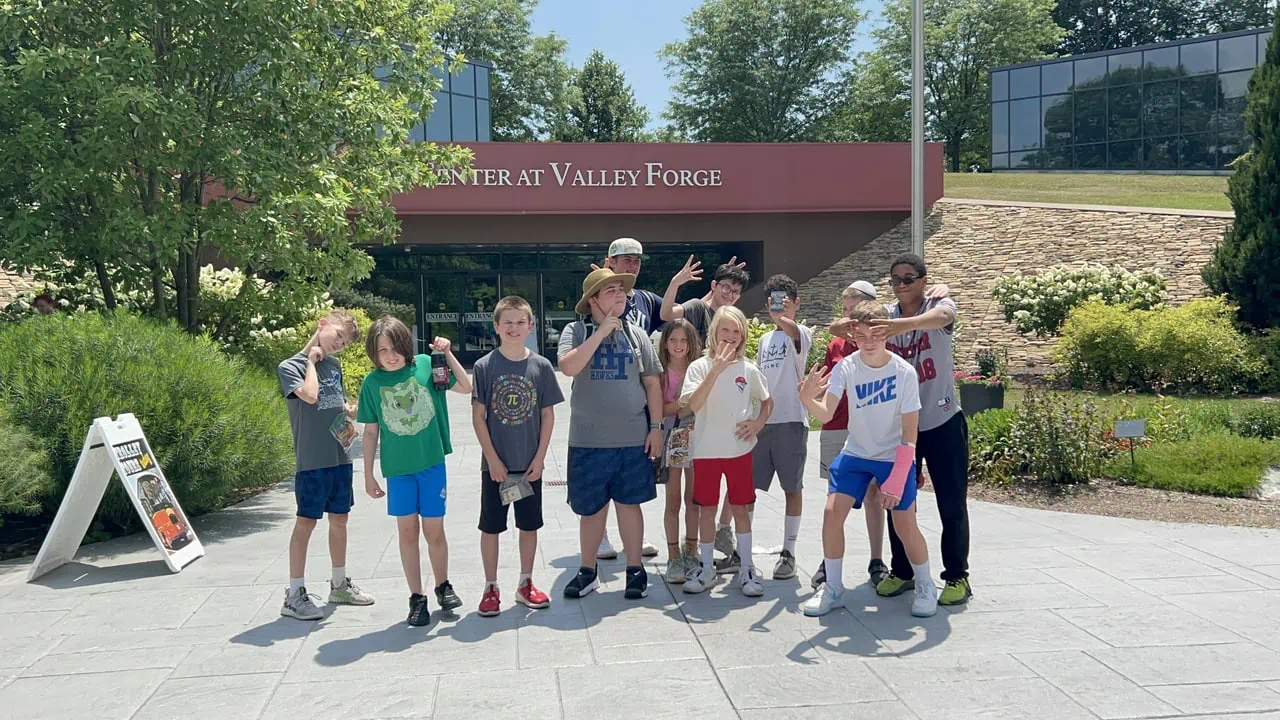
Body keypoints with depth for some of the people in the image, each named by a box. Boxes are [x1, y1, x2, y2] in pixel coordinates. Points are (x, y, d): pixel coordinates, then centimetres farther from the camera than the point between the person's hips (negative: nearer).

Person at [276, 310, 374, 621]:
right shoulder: (290, 366, -8)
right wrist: (312, 360, -12)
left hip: (340, 456, 7)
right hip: (312, 460, -7)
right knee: (306, 522, -3)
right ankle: (294, 595, 4)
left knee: (339, 520, 15)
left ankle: (339, 585, 28)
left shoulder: (334, 365, 12)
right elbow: (310, 395, -26)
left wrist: (350, 410, 1)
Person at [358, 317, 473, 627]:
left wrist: (447, 353, -14)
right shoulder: (373, 382, -2)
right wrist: (369, 475, 5)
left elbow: (466, 387, -6)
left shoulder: (425, 365, -5)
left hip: (432, 462, -1)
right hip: (398, 468, 1)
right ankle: (417, 598, 17)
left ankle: (443, 585, 28)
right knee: (407, 531, 6)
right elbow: (371, 431, 4)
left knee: (434, 530, 5)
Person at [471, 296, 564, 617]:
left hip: (530, 464, 2)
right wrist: (492, 459, -10)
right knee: (490, 526, 6)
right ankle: (491, 588, 18)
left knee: (529, 525, 11)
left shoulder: (541, 366, -1)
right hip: (495, 464, -2)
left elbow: (548, 415, 2)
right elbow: (478, 416, -5)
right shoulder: (484, 367, -6)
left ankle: (525, 584, 25)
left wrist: (540, 458, -4)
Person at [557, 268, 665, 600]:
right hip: (588, 439, -1)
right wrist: (602, 332, -18)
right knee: (590, 508, 9)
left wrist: (656, 427, 1)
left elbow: (652, 383, 7)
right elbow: (568, 367, -20)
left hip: (633, 438, 1)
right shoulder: (576, 331, -1)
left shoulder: (636, 335, 5)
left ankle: (635, 570, 20)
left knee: (628, 503, 7)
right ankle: (588, 571, 23)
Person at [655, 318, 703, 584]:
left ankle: (691, 553, 19)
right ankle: (674, 557, 8)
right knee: (673, 499, 2)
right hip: (671, 438, -1)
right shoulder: (661, 373, -1)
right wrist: (681, 404, -19)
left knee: (693, 498, 8)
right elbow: (658, 410, -7)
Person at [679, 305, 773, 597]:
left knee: (740, 507, 6)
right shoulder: (700, 366, -6)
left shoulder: (748, 369, 1)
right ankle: (706, 568, 20)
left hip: (739, 449, 1)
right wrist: (717, 368, -26)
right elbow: (692, 404, -22)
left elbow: (767, 401, 17)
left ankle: (747, 569, 15)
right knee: (707, 508, 8)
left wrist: (759, 422, -2)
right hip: (706, 450, -1)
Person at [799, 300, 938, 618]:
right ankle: (833, 588, 6)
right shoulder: (846, 368, -13)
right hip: (855, 454, 2)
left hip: (895, 457, -2)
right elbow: (825, 414, -24)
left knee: (905, 523, -8)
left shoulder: (904, 371, -18)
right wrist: (807, 398, -46)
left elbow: (909, 433, -14)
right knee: (832, 512, -11)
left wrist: (896, 479, -19)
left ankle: (926, 587, 18)